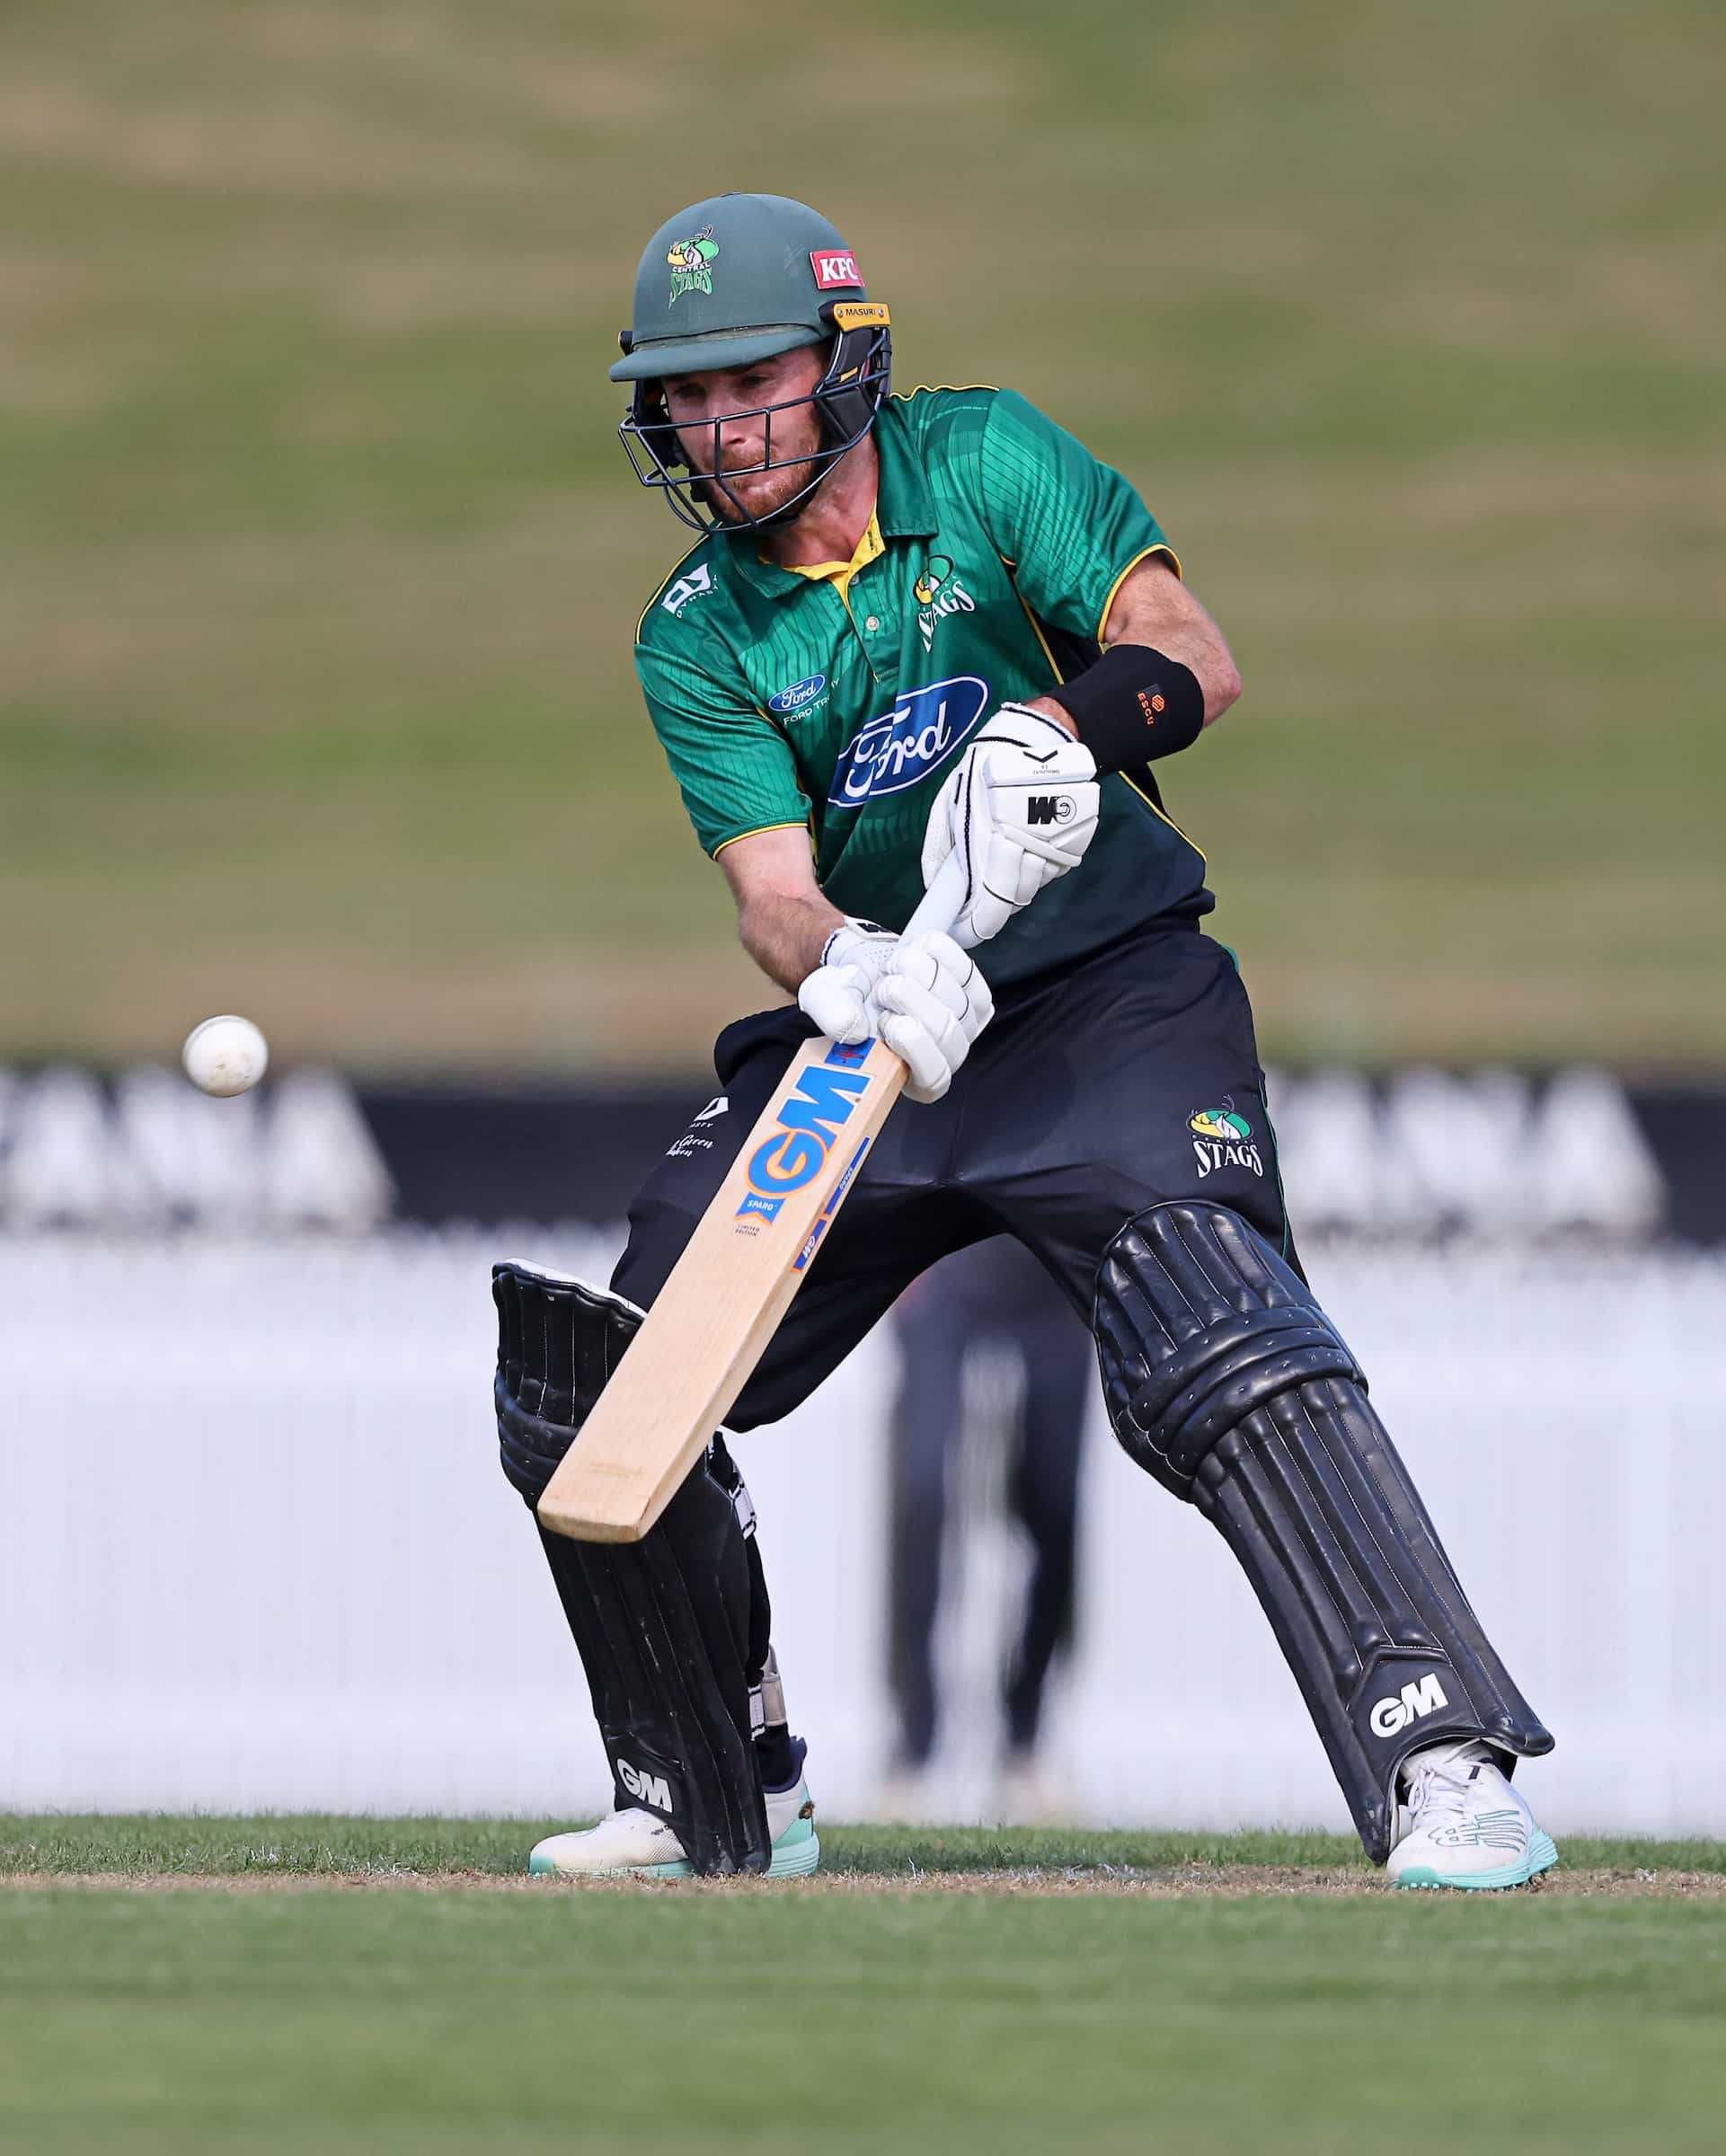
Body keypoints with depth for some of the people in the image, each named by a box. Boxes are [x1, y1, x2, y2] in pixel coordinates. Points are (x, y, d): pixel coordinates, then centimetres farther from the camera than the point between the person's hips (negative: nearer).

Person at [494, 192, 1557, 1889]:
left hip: (1112, 997, -4)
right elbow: (772, 886, -14)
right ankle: (719, 1805, 17)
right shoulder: (697, 640, 0)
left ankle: (1445, 1765, -33)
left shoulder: (986, 463, -5)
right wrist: (844, 967, -38)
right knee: (587, 1386, -2)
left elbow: (1195, 659, -15)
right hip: (867, 1036, 4)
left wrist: (1052, 734, -36)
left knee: (1216, 1345, -28)